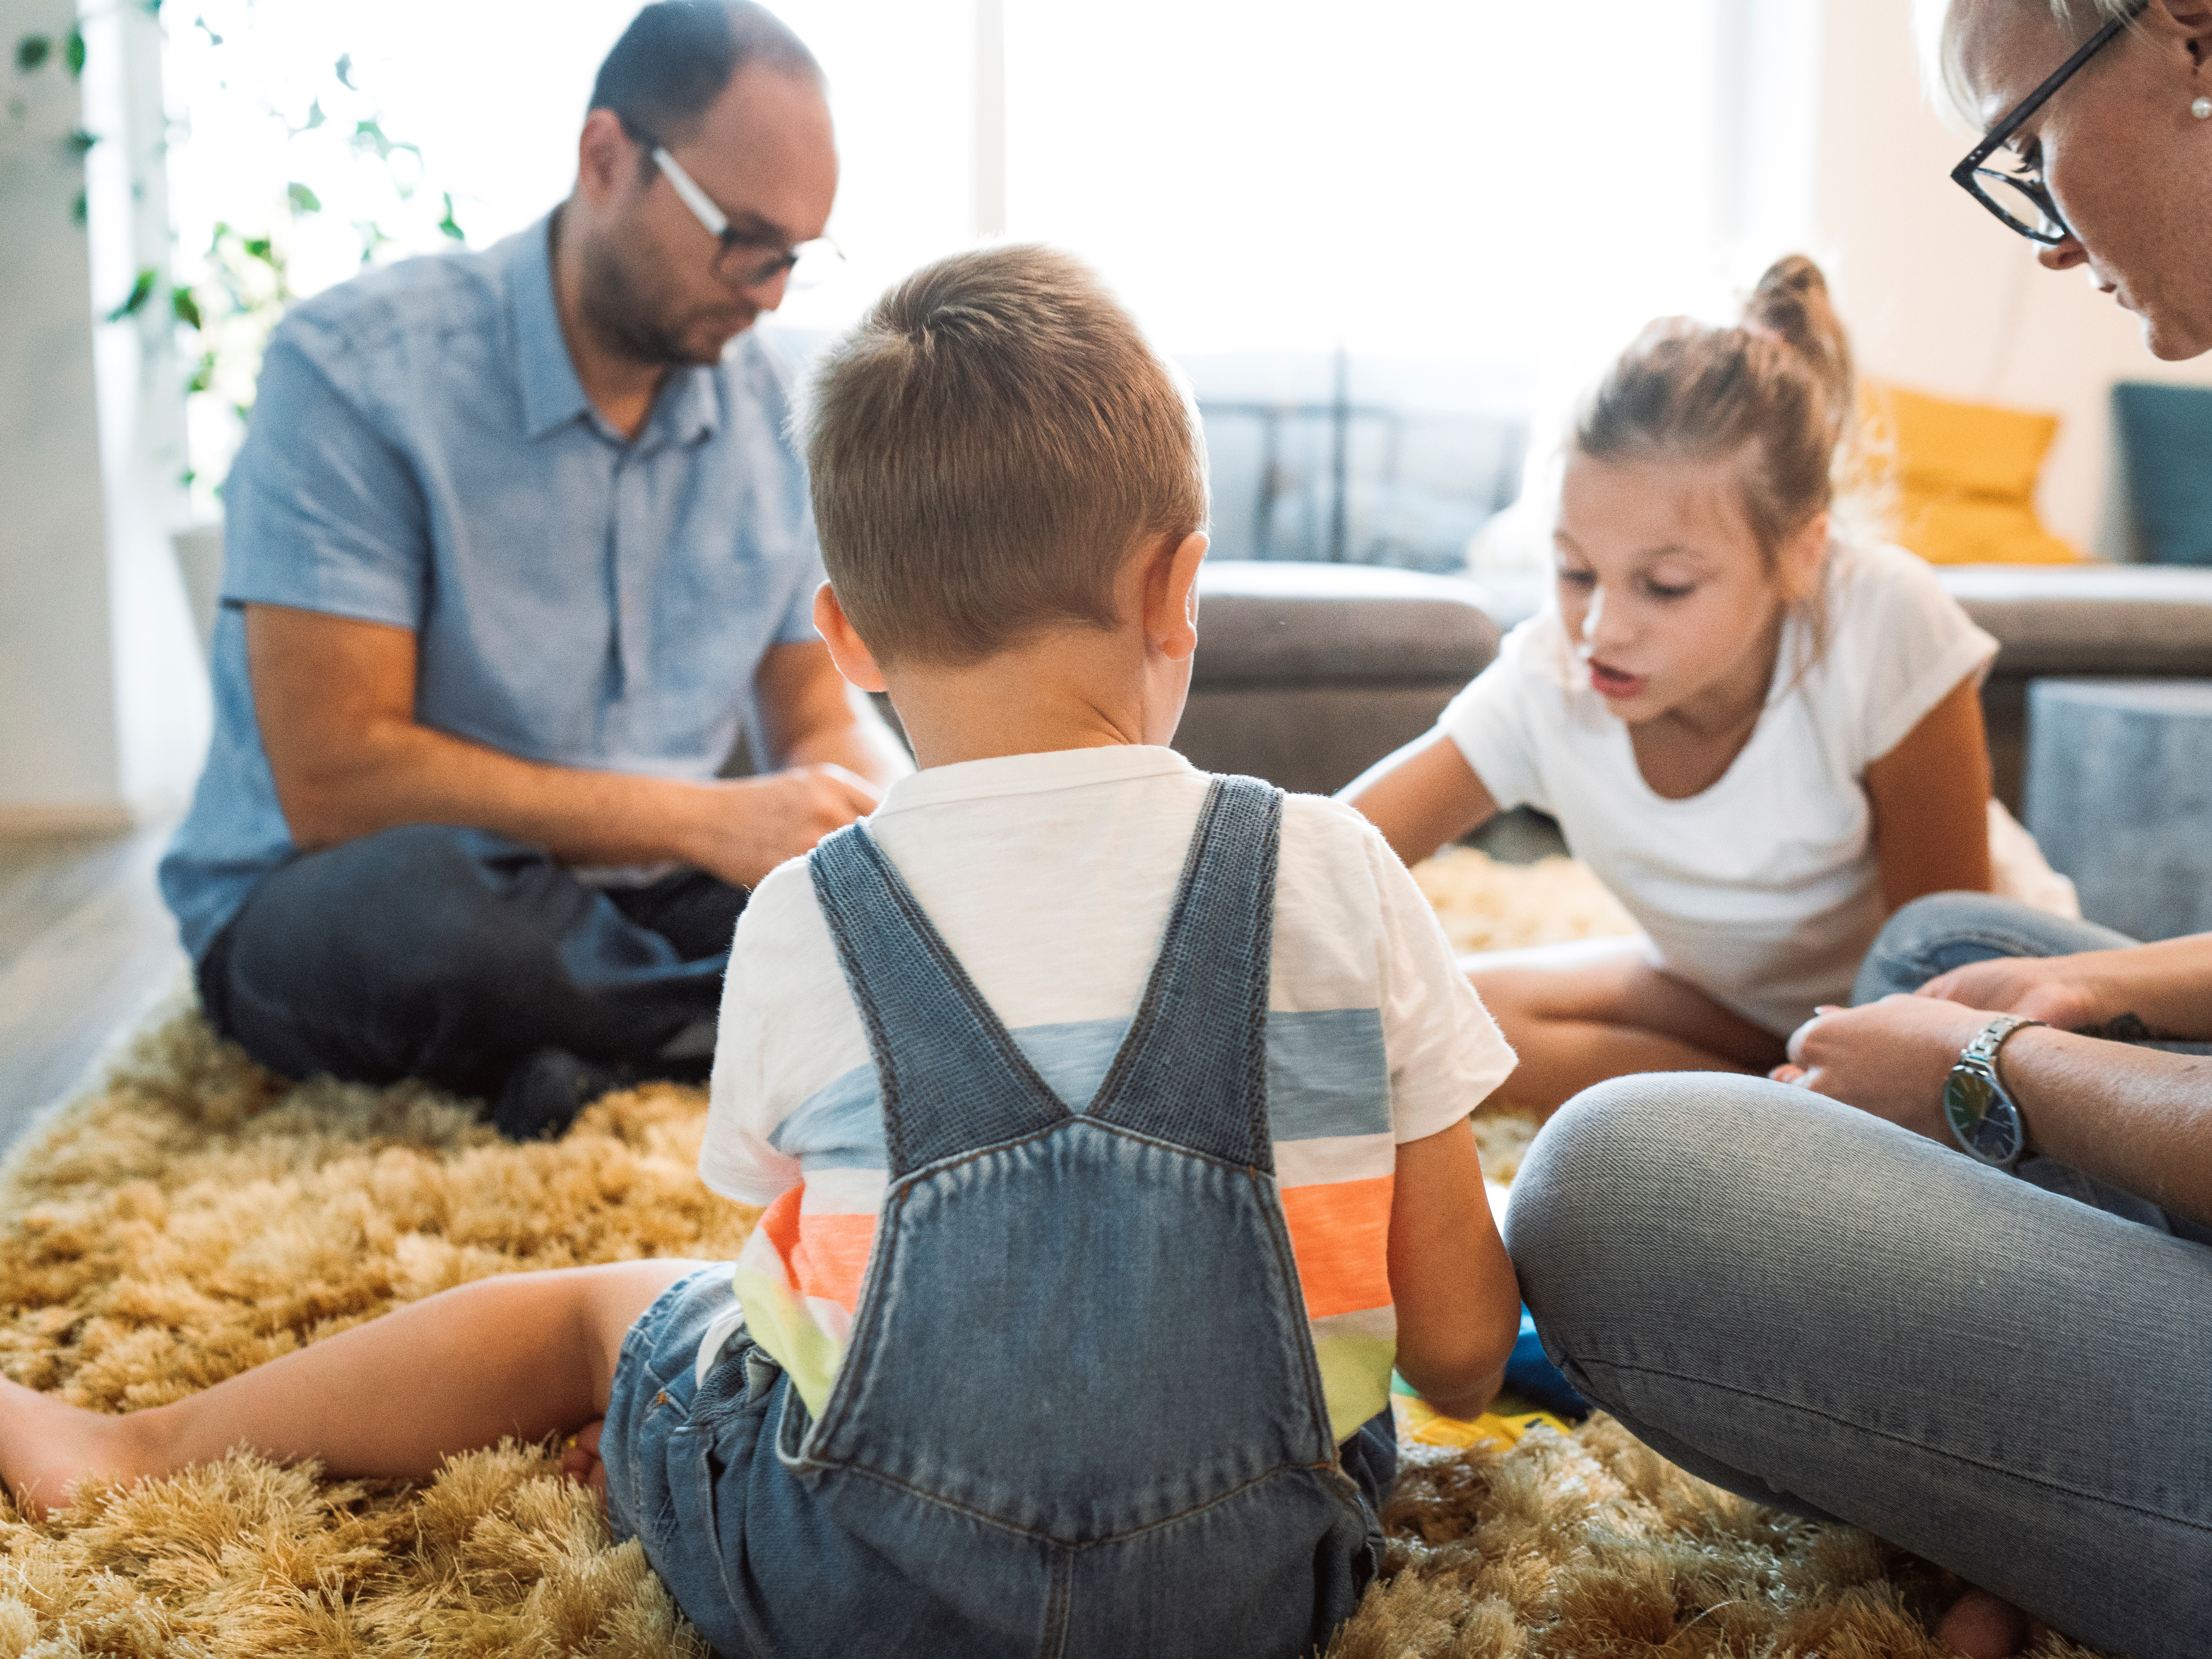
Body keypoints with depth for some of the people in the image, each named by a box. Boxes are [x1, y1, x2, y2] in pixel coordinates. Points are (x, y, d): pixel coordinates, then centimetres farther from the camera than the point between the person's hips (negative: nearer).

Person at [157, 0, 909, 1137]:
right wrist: (706, 821, -24)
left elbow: (816, 714, 9)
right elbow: (333, 781, -22)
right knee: (421, 901, -40)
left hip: (636, 898, 5)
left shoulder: (769, 411, 3)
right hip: (317, 907, -4)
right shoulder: (356, 370, -15)